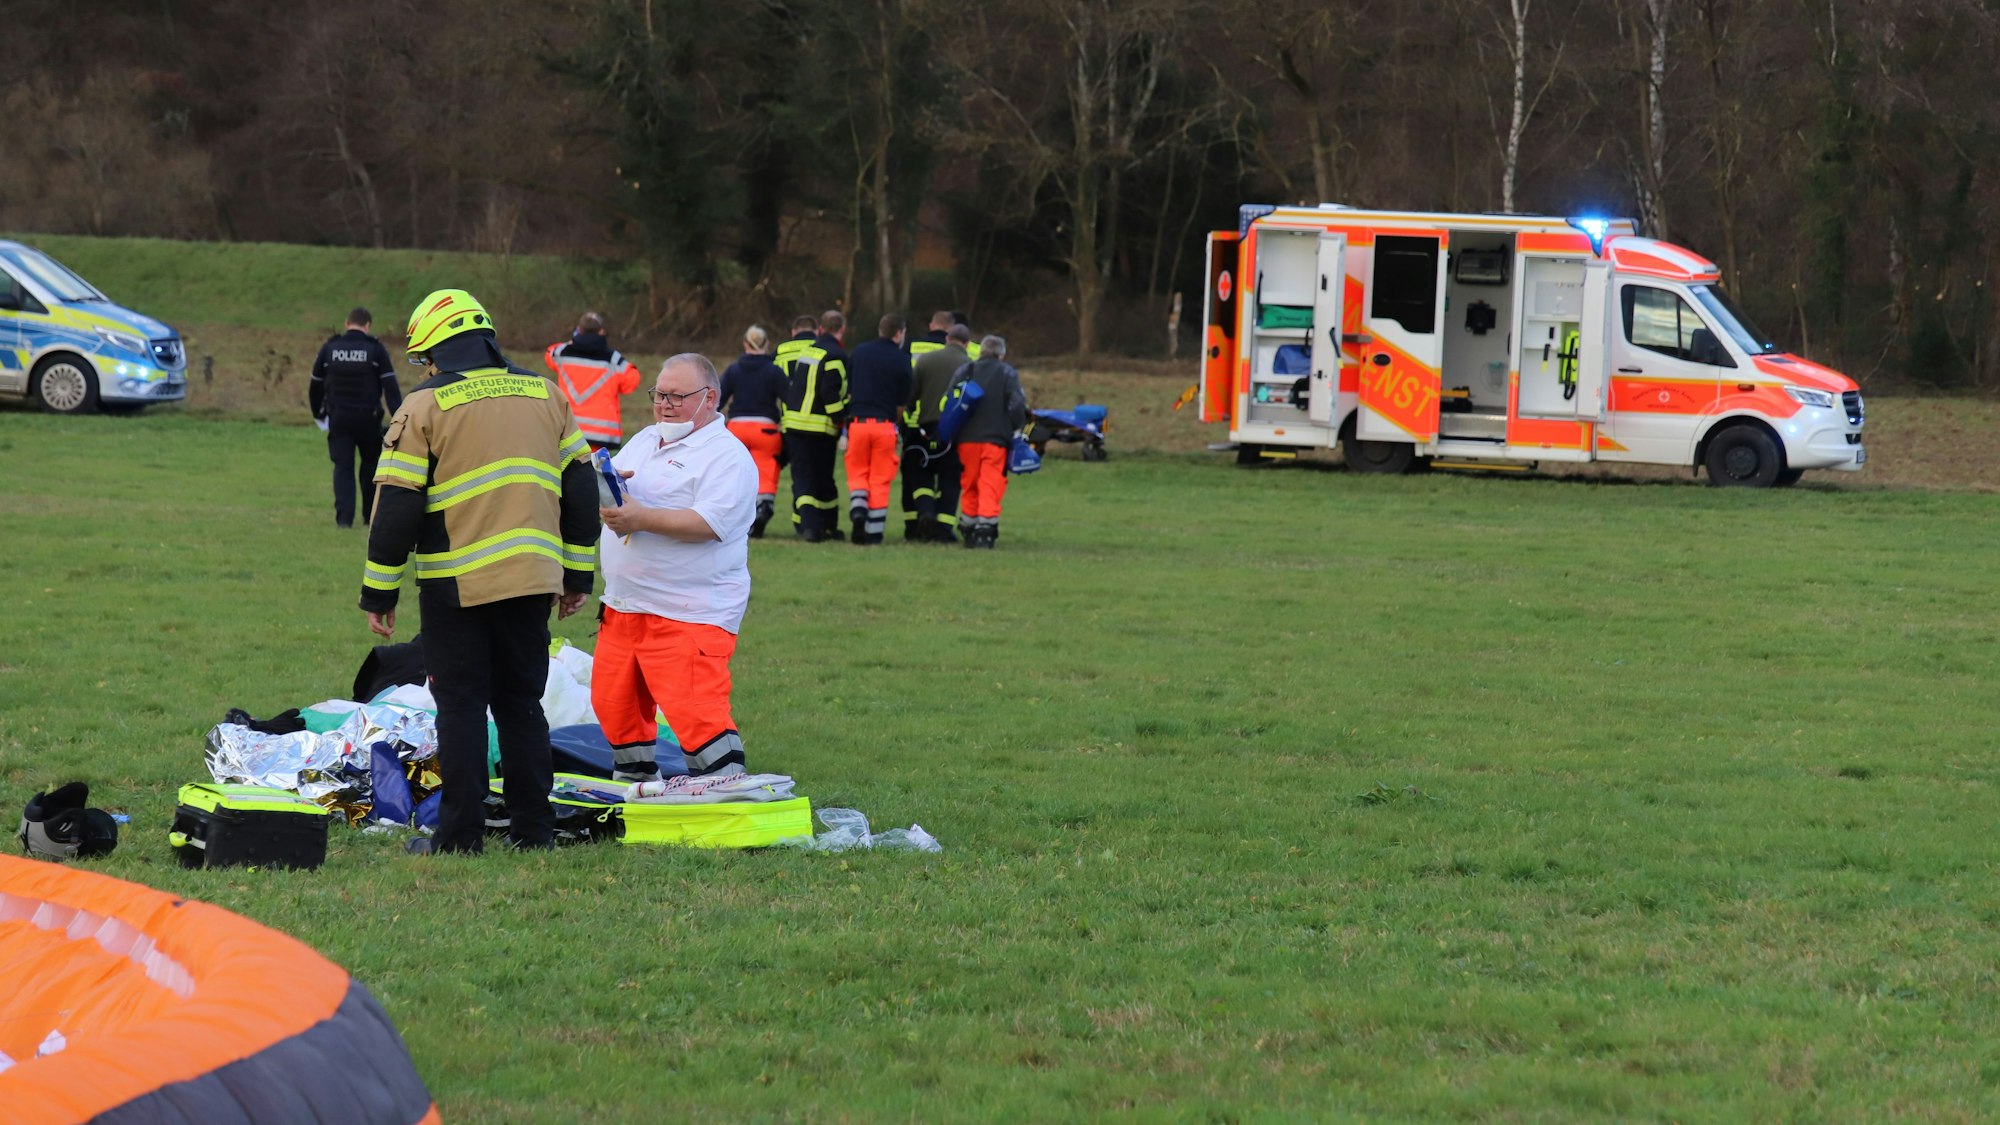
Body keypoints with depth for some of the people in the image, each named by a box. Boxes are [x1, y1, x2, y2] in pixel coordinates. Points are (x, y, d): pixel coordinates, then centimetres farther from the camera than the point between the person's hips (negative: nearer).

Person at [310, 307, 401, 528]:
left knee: (342, 466, 1)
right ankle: (370, 515, 20)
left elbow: (316, 385, 10)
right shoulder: (375, 349, -4)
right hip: (368, 417, -1)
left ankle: (344, 516, -12)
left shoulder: (329, 348, 2)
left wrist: (318, 413, 26)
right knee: (370, 465, 15)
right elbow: (390, 387, -9)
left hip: (338, 417, 1)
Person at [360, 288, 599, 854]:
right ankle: (533, 830, 12)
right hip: (531, 581, 4)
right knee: (522, 703, 13)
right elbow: (580, 489, 12)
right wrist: (577, 574, 19)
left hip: (456, 586, -4)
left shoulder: (425, 406, -6)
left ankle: (460, 835, 2)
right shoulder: (545, 395, 9)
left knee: (461, 707, 2)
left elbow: (396, 506, -7)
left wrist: (379, 593, -1)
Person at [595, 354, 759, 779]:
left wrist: (641, 518, -24)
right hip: (624, 605, 9)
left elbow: (710, 522, -21)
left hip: (690, 615, -9)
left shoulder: (727, 456, -8)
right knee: (613, 701, 13)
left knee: (694, 710, -17)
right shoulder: (644, 441, 19)